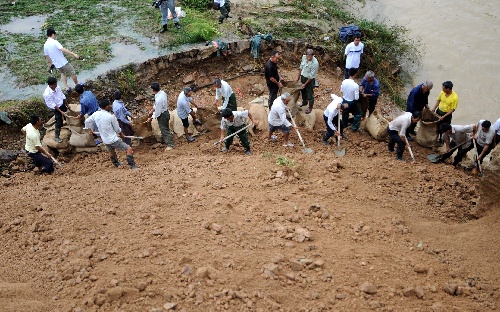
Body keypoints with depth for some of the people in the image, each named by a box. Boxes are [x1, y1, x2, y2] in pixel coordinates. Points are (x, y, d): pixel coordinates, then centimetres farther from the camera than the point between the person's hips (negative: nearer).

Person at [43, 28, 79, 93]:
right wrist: (73, 54, -35)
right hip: (63, 63, -6)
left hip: (56, 65, 7)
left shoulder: (45, 45, 3)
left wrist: (50, 64, 26)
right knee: (73, 73, 15)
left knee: (63, 73, 30)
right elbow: (63, 49, -30)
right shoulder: (54, 42, -17)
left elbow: (47, 56, 13)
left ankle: (67, 88, 23)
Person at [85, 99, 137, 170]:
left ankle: (116, 163, 56)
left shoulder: (96, 114, -4)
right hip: (113, 139, -7)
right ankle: (132, 166, -10)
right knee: (129, 149, -4)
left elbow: (87, 121, 12)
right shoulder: (111, 116, -20)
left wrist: (90, 130, 29)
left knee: (111, 151, 33)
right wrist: (121, 134, 13)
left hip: (105, 140, 7)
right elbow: (117, 129, -8)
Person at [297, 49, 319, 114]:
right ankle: (304, 102, 49)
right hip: (303, 76, 6)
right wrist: (298, 76, 13)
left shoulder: (315, 63, -31)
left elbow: (311, 76, -24)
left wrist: (305, 84, -19)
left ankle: (310, 107, 28)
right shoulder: (304, 57, -12)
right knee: (303, 90, 24)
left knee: (310, 93, 9)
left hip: (310, 79, -6)